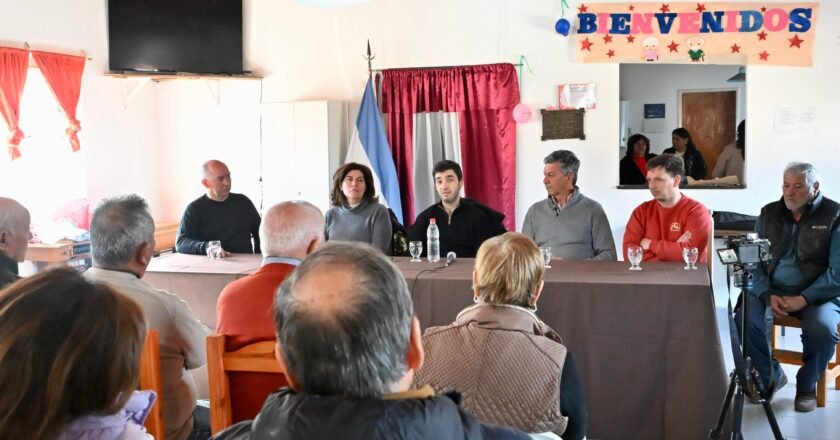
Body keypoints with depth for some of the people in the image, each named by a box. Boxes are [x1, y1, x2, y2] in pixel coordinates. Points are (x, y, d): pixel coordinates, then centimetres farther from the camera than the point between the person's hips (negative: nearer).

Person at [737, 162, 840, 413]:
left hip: (817, 293, -3)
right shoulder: (768, 214, 9)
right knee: (744, 319, -25)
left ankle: (807, 385, -1)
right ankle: (770, 376, 2)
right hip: (772, 290, 3)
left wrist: (804, 299, -20)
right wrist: (768, 295, -14)